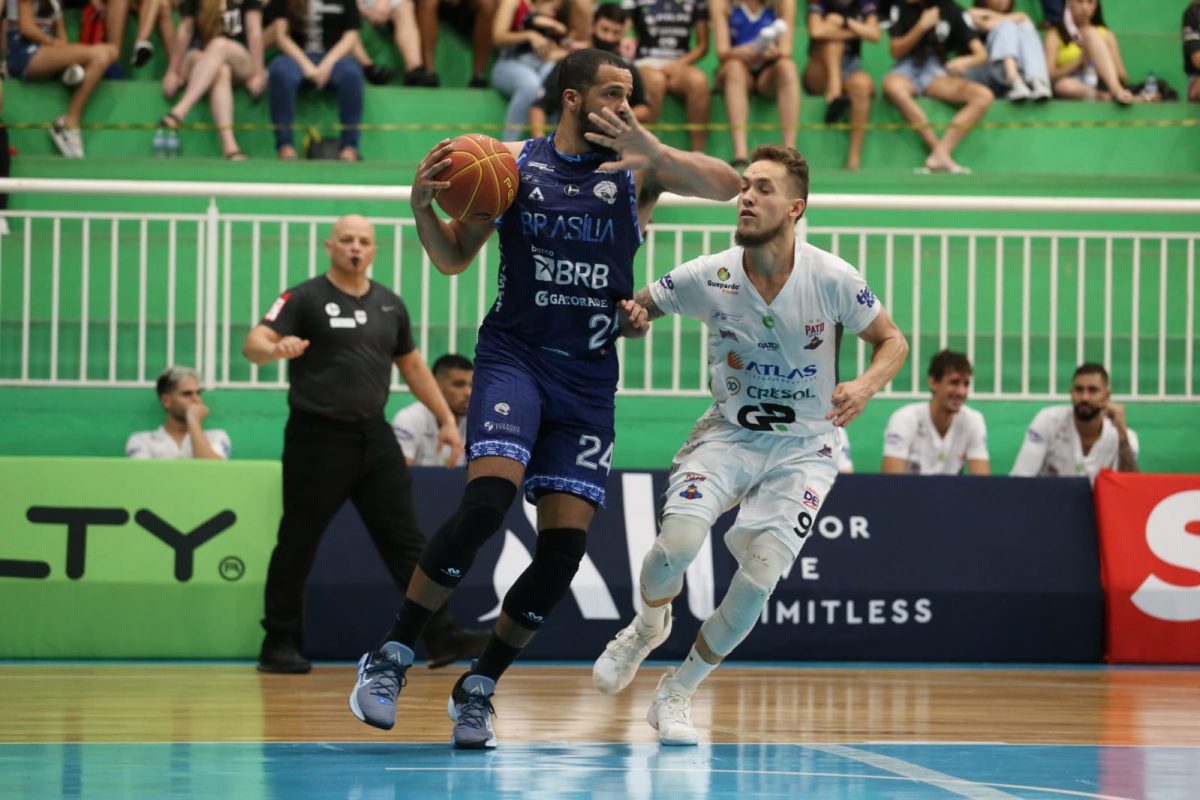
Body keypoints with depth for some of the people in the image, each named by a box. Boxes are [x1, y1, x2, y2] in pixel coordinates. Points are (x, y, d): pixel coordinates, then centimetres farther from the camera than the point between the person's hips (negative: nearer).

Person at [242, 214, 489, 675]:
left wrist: (446, 418, 18)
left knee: (405, 539, 1)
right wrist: (275, 348, -36)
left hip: (374, 437, 5)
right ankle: (278, 645, 9)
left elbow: (412, 366, 23)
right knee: (298, 543, 1)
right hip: (318, 436, -5)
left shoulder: (390, 305, 13)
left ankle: (440, 636, -1)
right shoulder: (306, 299, -3)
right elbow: (254, 344, -13)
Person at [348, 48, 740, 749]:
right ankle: (391, 658, -14)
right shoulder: (514, 162, 4)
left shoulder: (637, 165, 3)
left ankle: (477, 689, 13)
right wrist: (423, 206, -9)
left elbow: (727, 185, -13)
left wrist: (650, 148, -28)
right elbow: (454, 258, 12)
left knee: (565, 545, -4)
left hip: (590, 378, 2)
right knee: (488, 501, -25)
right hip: (514, 357, -2)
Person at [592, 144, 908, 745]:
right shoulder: (710, 277, -12)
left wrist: (866, 386, -22)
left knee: (761, 572, -18)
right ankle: (648, 626, 12)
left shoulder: (831, 279, -15)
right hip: (729, 432, 1)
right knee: (679, 539, -25)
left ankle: (679, 690, 5)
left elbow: (892, 340, -1)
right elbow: (633, 308, 3)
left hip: (803, 447, -1)